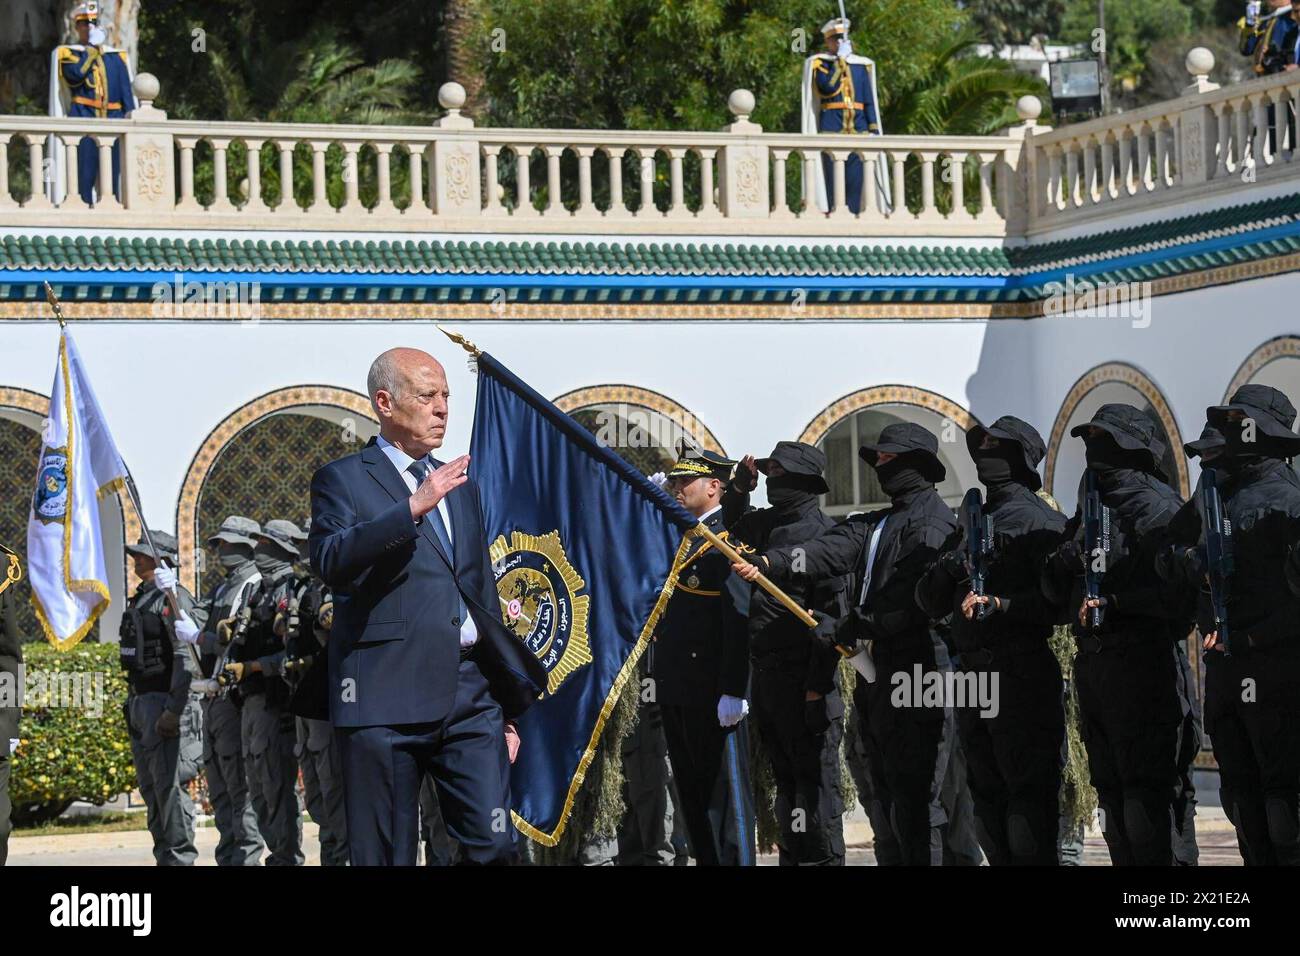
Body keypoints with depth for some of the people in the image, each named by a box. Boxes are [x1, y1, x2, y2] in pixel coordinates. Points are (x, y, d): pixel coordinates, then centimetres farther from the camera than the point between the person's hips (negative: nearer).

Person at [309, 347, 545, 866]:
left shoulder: (461, 486, 22)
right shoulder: (343, 480, 2)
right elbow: (329, 560, -18)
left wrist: (507, 710, 24)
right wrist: (413, 508, -26)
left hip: (471, 694, 5)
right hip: (387, 696, -5)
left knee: (494, 846, -4)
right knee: (385, 855, -1)